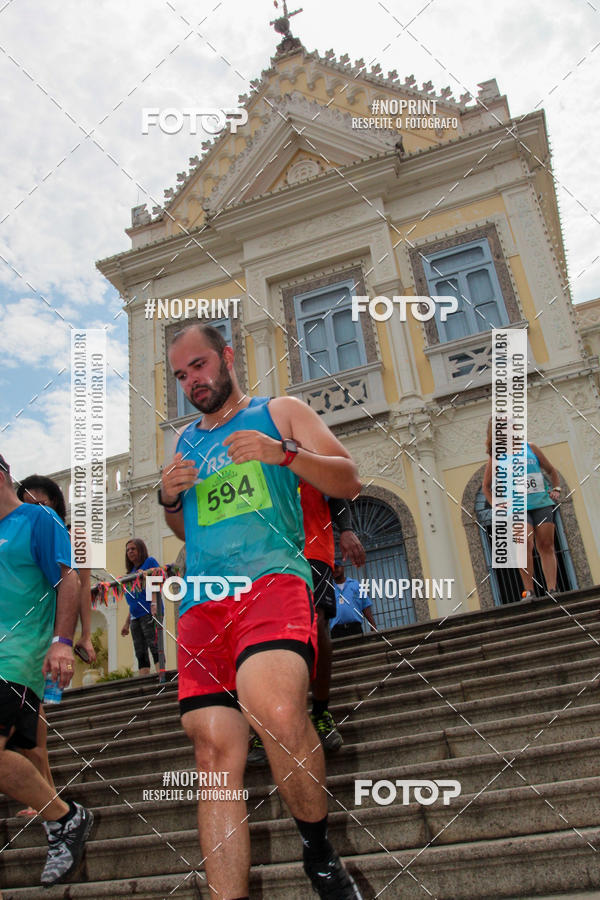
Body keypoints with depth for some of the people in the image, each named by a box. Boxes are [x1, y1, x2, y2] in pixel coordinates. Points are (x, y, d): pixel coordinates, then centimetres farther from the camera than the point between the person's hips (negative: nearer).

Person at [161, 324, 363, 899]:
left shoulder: (280, 413, 16)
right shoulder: (185, 441, 28)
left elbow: (348, 482, 8)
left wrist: (284, 454, -8)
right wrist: (168, 499, 12)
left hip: (272, 577, -5)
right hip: (201, 600, 5)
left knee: (276, 711, -30)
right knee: (215, 754, -6)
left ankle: (319, 853, -6)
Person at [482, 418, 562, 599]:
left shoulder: (531, 448, 14)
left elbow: (551, 471, 24)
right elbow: (486, 486, 14)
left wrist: (556, 489, 8)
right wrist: (496, 506, 1)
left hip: (542, 503, 3)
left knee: (546, 546, -3)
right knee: (525, 545, -19)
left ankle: (552, 590, -2)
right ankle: (529, 591, -16)